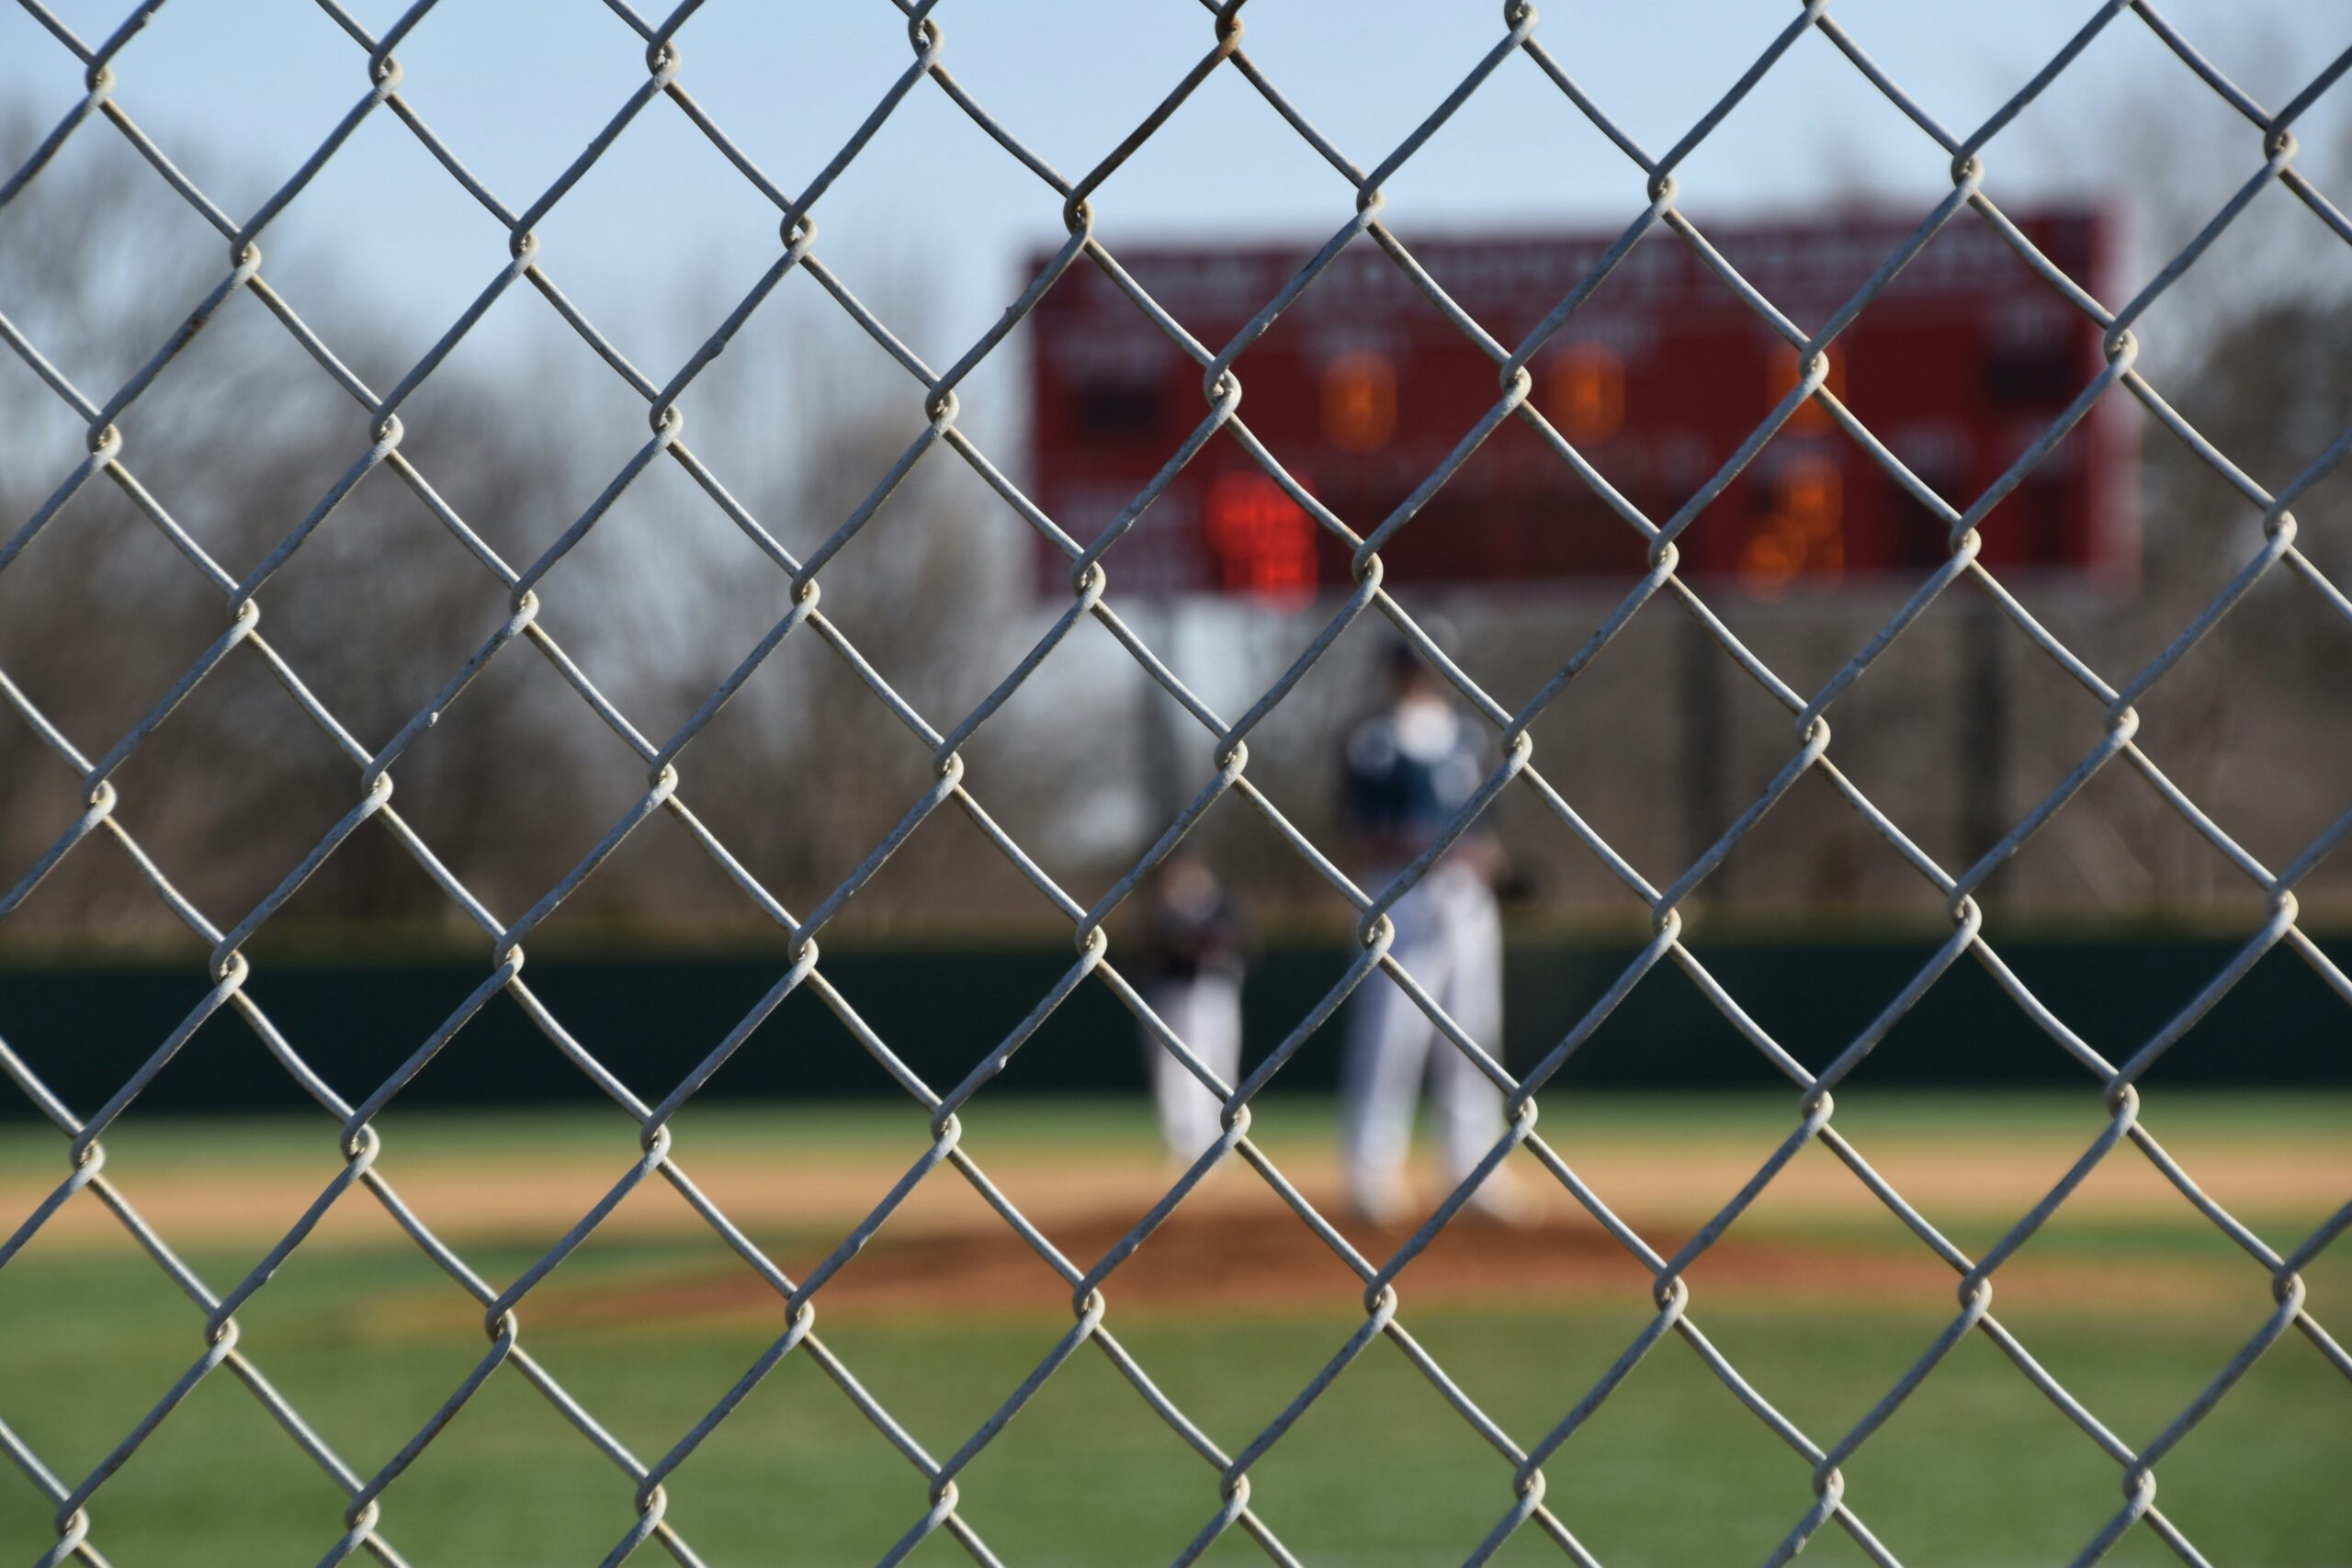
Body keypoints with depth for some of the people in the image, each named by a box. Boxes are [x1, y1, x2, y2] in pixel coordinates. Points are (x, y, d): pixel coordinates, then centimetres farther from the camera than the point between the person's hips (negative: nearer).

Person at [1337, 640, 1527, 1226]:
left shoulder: (1465, 733, 15)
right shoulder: (1376, 738, -7)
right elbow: (1364, 832, -12)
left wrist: (1486, 853, -1)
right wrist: (1434, 851, -24)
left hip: (1467, 895, 7)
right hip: (1403, 893, -7)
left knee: (1474, 1029, 8)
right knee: (1392, 1031, -9)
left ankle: (1474, 1164, 14)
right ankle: (1372, 1171, -5)